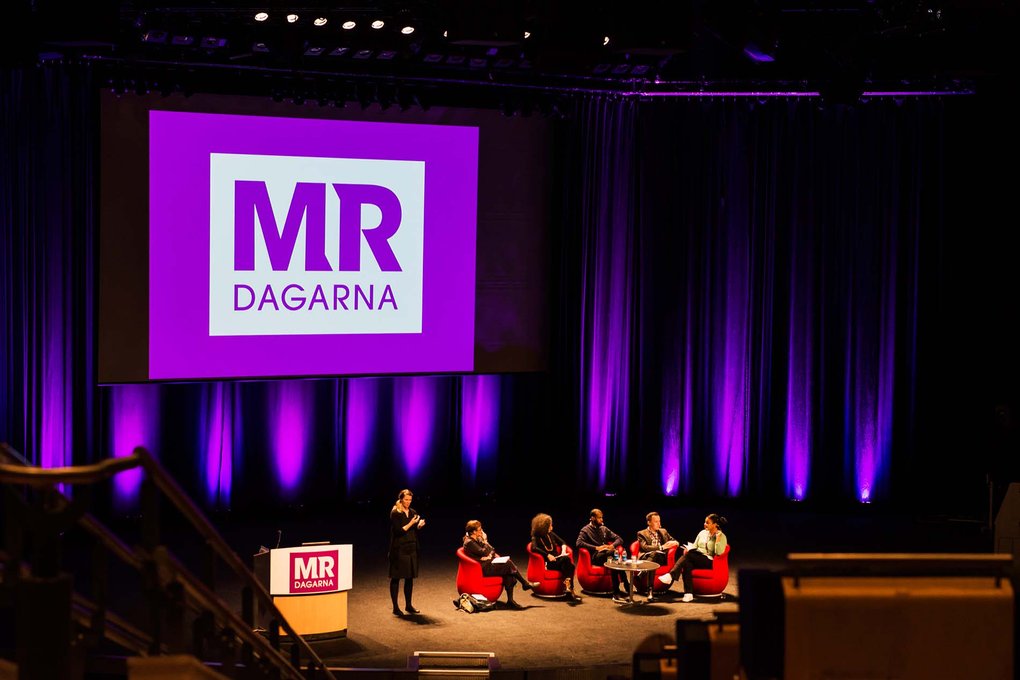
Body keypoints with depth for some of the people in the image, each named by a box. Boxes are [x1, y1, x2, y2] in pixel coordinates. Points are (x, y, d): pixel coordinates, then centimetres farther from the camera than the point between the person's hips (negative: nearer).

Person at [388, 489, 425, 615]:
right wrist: (411, 523, -22)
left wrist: (419, 525, -4)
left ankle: (408, 605, 19)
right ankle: (395, 607, 2)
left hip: (411, 549, 6)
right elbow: (398, 531, -14)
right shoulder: (395, 513, -7)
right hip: (399, 549, -6)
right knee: (396, 578, -2)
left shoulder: (412, 512, 11)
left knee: (410, 577, 9)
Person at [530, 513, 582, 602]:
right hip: (547, 563, -5)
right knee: (566, 560, -34)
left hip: (557, 559, 5)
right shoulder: (536, 537, -1)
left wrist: (563, 551, 2)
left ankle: (568, 589, -38)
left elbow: (562, 543, 24)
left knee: (570, 565, -30)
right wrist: (547, 555, -28)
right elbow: (534, 548, -21)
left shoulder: (551, 534, 15)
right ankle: (569, 590, -41)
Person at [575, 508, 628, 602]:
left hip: (607, 554, 4)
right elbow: (579, 543, -8)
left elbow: (619, 539, 25)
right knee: (612, 555, -36)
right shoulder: (585, 530, 10)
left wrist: (612, 546, 1)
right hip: (595, 557, -4)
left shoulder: (604, 529, 26)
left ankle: (616, 592, -39)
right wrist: (596, 548, -13)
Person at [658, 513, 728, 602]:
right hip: (696, 559, 5)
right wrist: (688, 549, -4)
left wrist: (718, 538, -20)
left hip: (709, 561, -5)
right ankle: (688, 593, -40)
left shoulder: (721, 536, -1)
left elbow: (719, 552, -15)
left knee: (689, 555, -30)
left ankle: (671, 576, -37)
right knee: (687, 563, -32)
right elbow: (694, 546, 18)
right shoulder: (702, 533, 17)